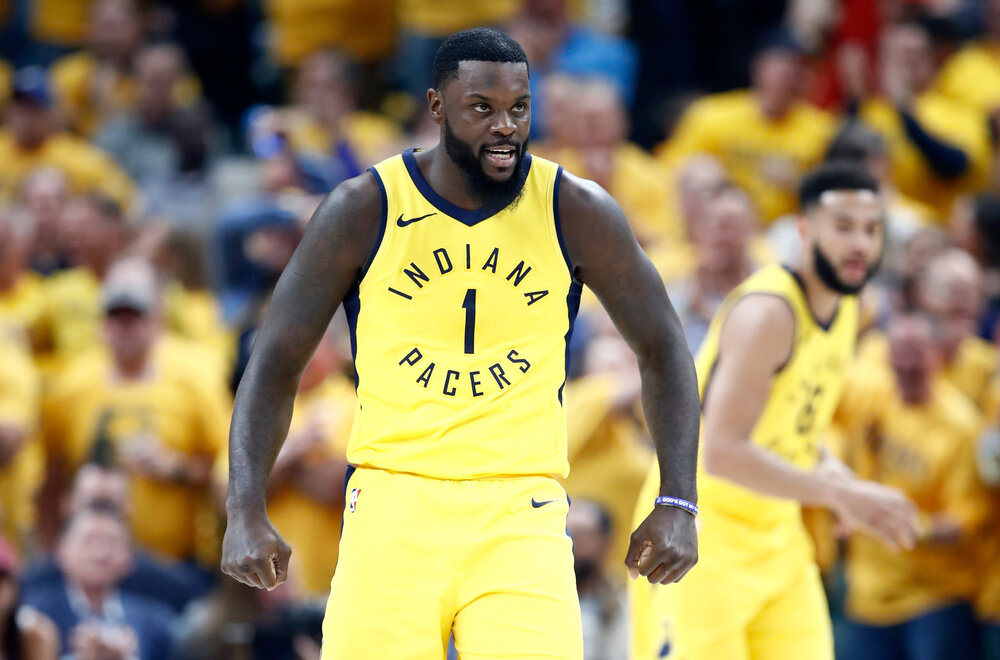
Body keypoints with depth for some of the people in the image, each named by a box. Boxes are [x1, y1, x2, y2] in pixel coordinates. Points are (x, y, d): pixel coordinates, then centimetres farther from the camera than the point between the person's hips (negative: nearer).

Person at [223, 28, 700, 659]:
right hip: (393, 501, 0)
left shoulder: (577, 213, 0)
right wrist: (246, 511, -8)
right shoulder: (364, 210, -2)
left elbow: (663, 351, 11)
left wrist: (677, 504, 2)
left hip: (521, 517, 0)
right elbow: (276, 364, 3)